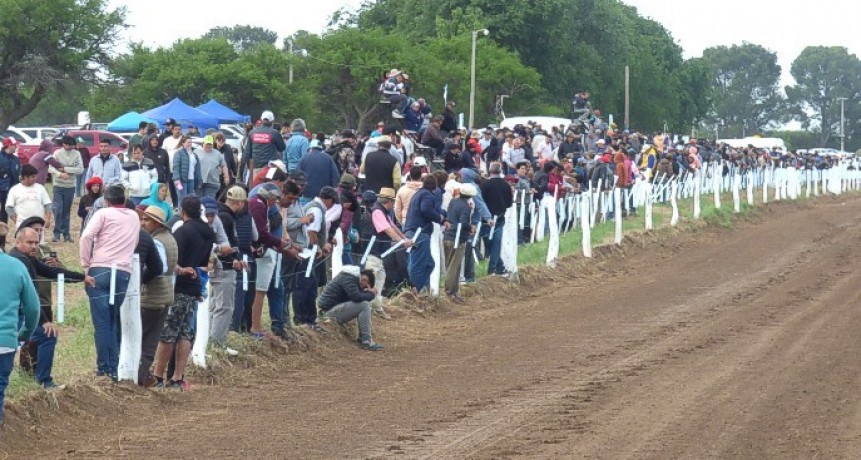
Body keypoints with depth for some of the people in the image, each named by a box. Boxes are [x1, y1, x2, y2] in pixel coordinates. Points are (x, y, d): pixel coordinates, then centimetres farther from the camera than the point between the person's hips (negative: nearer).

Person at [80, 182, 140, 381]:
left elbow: (86, 237, -7)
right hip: (124, 273, 3)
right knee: (114, 321, 11)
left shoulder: (103, 213, 5)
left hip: (100, 270, -3)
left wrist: (85, 266, -2)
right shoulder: (134, 217, 20)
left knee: (101, 321, -3)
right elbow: (135, 244, 18)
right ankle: (114, 368, 5)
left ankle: (103, 369, -7)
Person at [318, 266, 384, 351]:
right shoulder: (348, 279, -17)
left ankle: (362, 338, 8)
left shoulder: (353, 277, 14)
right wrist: (371, 294, -11)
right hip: (331, 310, -11)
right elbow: (356, 297, -27)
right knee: (364, 305, -19)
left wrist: (369, 292, -4)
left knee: (365, 304, 11)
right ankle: (366, 341, -19)